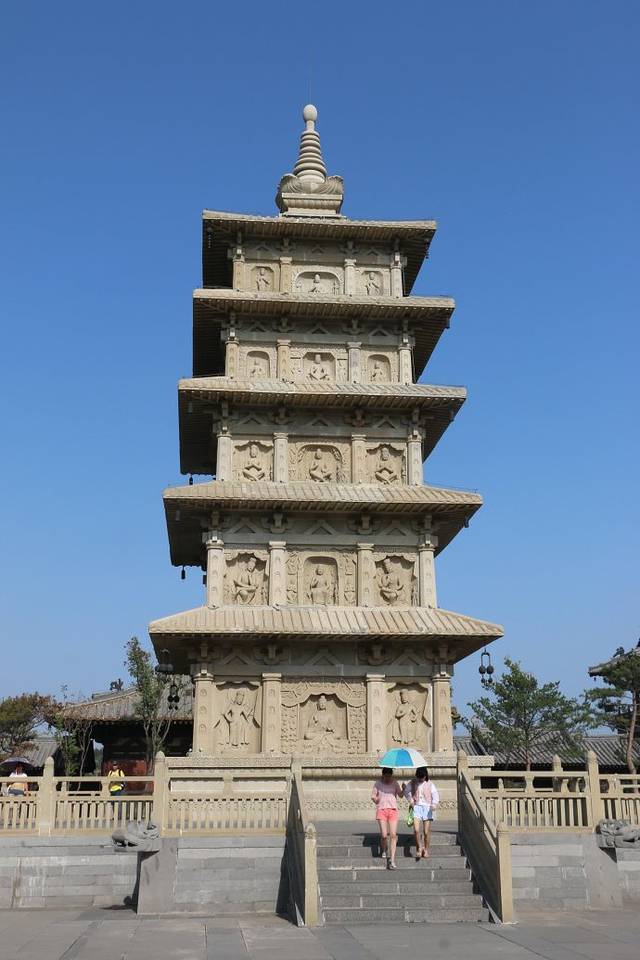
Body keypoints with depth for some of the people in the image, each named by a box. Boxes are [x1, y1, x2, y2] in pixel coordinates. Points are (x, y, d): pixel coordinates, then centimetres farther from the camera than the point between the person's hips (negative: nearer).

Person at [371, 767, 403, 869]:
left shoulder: (395, 783, 7)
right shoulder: (378, 783, 3)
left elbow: (400, 795, 5)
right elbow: (373, 796, 8)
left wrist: (404, 789, -15)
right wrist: (376, 799, -13)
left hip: (393, 810, 1)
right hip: (381, 810, -1)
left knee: (393, 835, -9)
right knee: (384, 835, -6)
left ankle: (392, 860, -6)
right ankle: (383, 850, 27)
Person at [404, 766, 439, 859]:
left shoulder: (429, 783, 5)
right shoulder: (413, 782, 7)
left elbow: (435, 794, -3)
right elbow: (406, 791, 14)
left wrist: (434, 804, -20)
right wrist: (410, 800, -1)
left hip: (427, 807, 0)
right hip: (416, 807, 0)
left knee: (426, 832, 0)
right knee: (416, 830, -13)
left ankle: (426, 850, 18)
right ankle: (419, 848, 8)